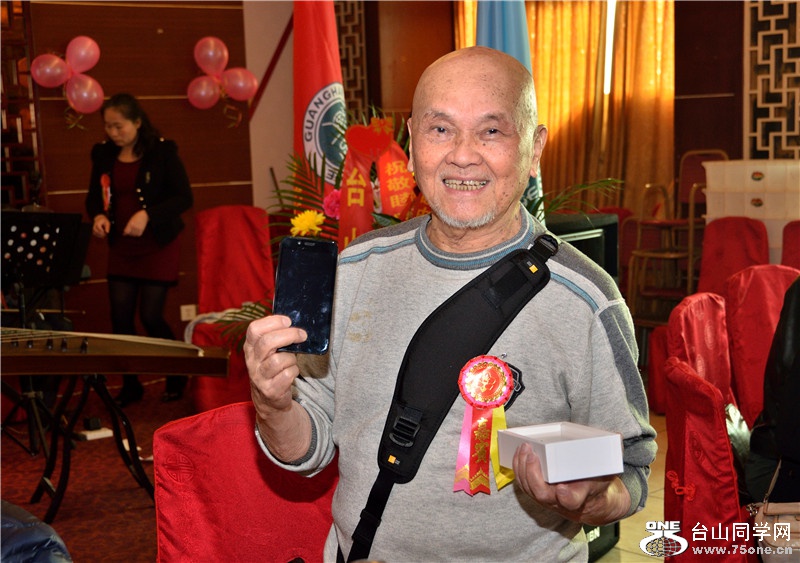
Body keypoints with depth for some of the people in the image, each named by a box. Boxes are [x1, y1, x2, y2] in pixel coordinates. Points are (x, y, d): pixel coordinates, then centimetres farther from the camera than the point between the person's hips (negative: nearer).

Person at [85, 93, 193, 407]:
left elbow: (184, 197, -12)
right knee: (120, 317, 1)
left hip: (158, 246, -4)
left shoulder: (162, 151, -9)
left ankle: (176, 378, 19)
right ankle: (130, 385, 18)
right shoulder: (103, 154, 4)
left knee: (151, 316, -5)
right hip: (121, 247, 4)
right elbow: (94, 197, 12)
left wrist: (147, 215, -25)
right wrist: (98, 216, -12)